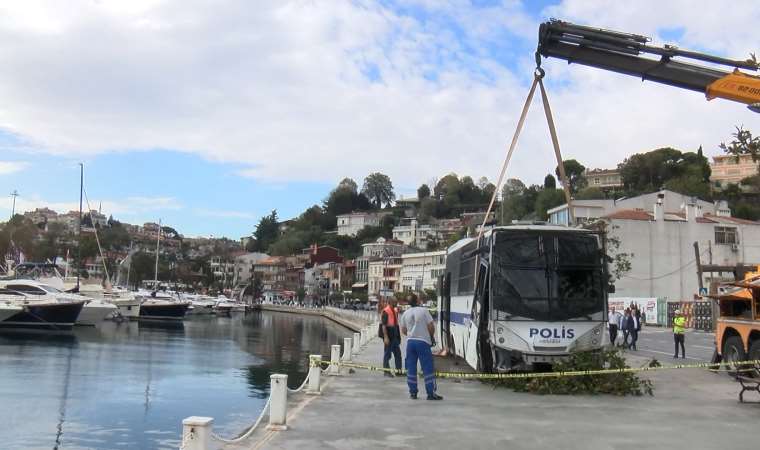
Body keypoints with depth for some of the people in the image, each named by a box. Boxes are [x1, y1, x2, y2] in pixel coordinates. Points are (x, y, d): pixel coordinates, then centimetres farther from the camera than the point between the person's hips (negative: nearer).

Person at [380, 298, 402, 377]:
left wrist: (398, 336, 17)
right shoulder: (385, 311, -15)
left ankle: (399, 370, 19)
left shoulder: (395, 311, 11)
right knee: (387, 354, 2)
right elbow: (384, 325, -19)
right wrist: (385, 337, -23)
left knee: (398, 353, 11)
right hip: (388, 336, -8)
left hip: (395, 336, 8)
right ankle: (386, 371, 11)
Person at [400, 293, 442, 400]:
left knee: (411, 368, 10)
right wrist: (431, 336, 10)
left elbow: (403, 330, 12)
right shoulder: (424, 311, -7)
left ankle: (413, 392, 12)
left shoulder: (405, 314, 5)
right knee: (428, 368, -1)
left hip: (410, 341, 4)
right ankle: (431, 393, -2)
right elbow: (431, 326, -8)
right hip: (423, 342, -4)